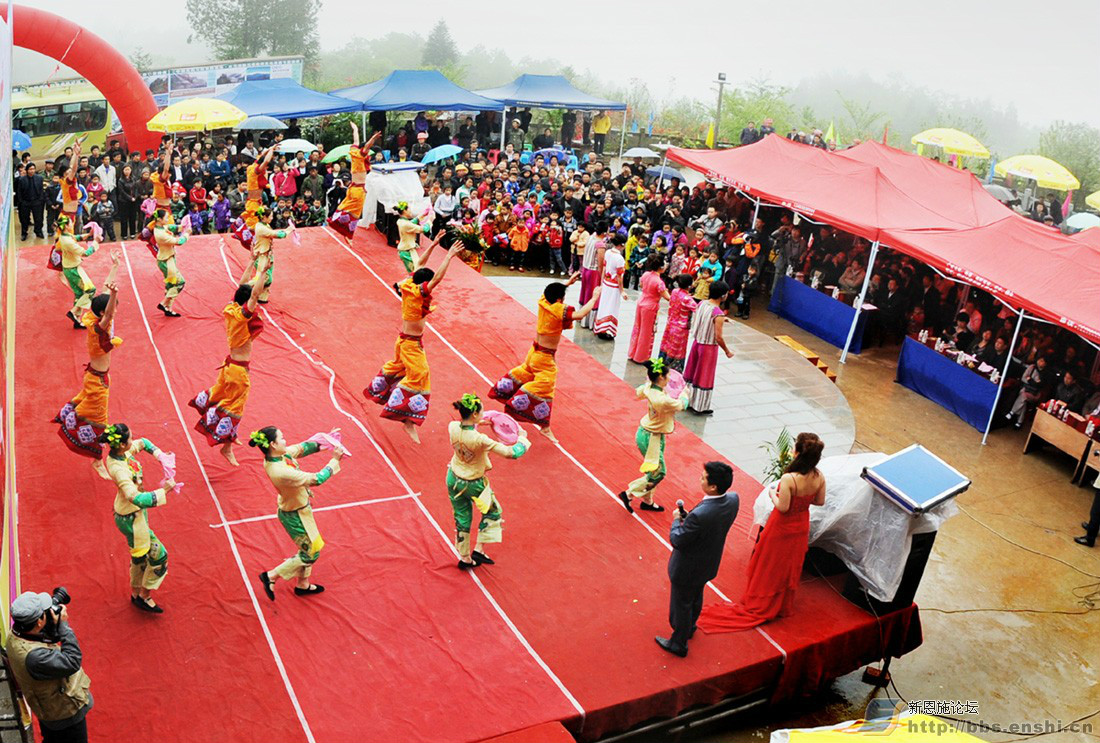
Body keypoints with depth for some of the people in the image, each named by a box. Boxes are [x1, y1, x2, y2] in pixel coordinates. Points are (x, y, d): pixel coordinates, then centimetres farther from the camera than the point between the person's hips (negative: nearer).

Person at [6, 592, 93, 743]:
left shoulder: (14, 635, -15)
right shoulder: (34, 656, -44)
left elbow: (50, 640, 1)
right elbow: (72, 661, -34)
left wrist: (53, 624, -19)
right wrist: (63, 625, -31)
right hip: (65, 712, -8)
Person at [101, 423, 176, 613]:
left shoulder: (120, 453, -9)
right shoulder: (118, 469, -35)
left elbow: (143, 443, 12)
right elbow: (137, 499, -44)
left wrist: (160, 455, -2)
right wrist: (163, 490, -38)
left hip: (135, 512, 9)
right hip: (130, 518, -9)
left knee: (140, 555, 25)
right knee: (158, 555, 6)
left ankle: (136, 594, 44)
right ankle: (144, 597, 25)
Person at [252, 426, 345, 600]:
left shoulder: (275, 456, -13)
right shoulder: (281, 472, -39)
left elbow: (301, 448, 1)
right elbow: (317, 479, -32)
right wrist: (334, 460, -23)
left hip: (300, 509, 9)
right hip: (296, 516, -9)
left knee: (308, 548, 26)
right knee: (311, 554, 12)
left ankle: (303, 585, 46)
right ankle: (271, 576, 22)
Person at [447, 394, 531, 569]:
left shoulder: (453, 427, -19)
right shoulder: (480, 440, -36)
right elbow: (511, 453, -32)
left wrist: (477, 423, 11)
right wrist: (522, 438, -15)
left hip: (453, 480, 5)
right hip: (473, 484, -5)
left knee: (462, 519, 22)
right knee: (493, 512, 22)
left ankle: (464, 559, 35)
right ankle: (479, 550, 22)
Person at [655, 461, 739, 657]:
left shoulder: (700, 515, -42)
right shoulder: (733, 500, -19)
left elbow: (677, 540, -28)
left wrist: (677, 520, -10)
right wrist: (688, 518, -8)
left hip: (687, 567, -7)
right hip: (709, 563, 7)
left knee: (681, 604, 19)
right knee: (695, 598, 33)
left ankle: (678, 644, 40)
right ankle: (689, 627, 58)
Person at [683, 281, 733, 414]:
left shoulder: (702, 304, -3)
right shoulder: (718, 313, -25)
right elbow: (718, 337, -22)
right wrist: (727, 352, -7)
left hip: (697, 342, 7)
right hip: (709, 347, -7)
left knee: (692, 373, 20)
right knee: (704, 377, 8)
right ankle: (700, 407, 20)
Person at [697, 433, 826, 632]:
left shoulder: (789, 479, -34)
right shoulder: (819, 477, -16)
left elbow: (782, 507, -27)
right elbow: (820, 501, -3)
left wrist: (773, 494, -9)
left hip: (782, 527, -5)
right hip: (801, 527, 5)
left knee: (769, 567, 15)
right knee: (790, 567, 24)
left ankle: (758, 605, 31)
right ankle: (783, 605, 41)